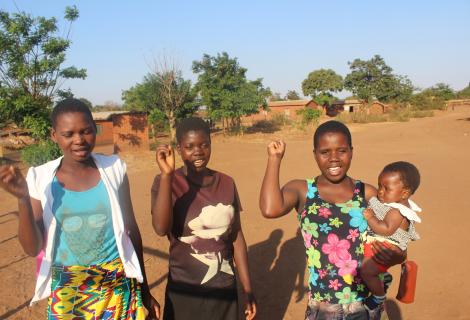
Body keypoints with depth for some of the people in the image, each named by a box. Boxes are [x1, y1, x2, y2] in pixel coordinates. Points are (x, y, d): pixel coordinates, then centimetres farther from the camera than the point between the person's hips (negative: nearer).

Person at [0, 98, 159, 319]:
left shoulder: (114, 168, -5)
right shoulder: (40, 178, -5)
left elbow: (131, 228, 3)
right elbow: (33, 248, -5)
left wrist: (144, 289, 8)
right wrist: (23, 199, -19)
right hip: (66, 292, 1)